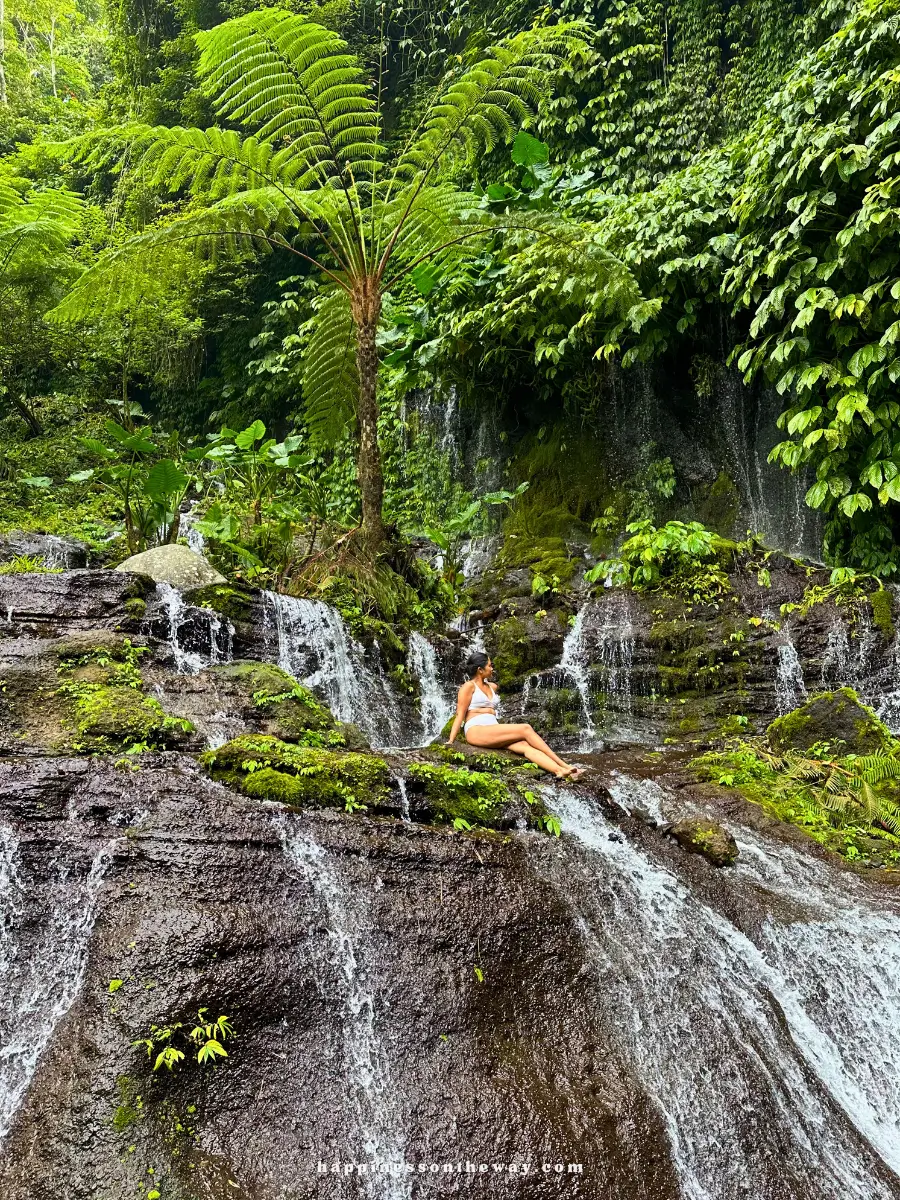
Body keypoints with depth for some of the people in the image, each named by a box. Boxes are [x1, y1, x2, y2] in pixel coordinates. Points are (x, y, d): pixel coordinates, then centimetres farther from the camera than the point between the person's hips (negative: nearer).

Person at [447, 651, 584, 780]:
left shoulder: (492, 687, 25)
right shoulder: (469, 686, 4)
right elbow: (459, 715, -3)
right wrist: (451, 742, -11)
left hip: (494, 734, 7)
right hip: (477, 731, -6)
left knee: (526, 746, -23)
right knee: (525, 729, -21)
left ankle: (560, 771, -43)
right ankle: (564, 765, -20)